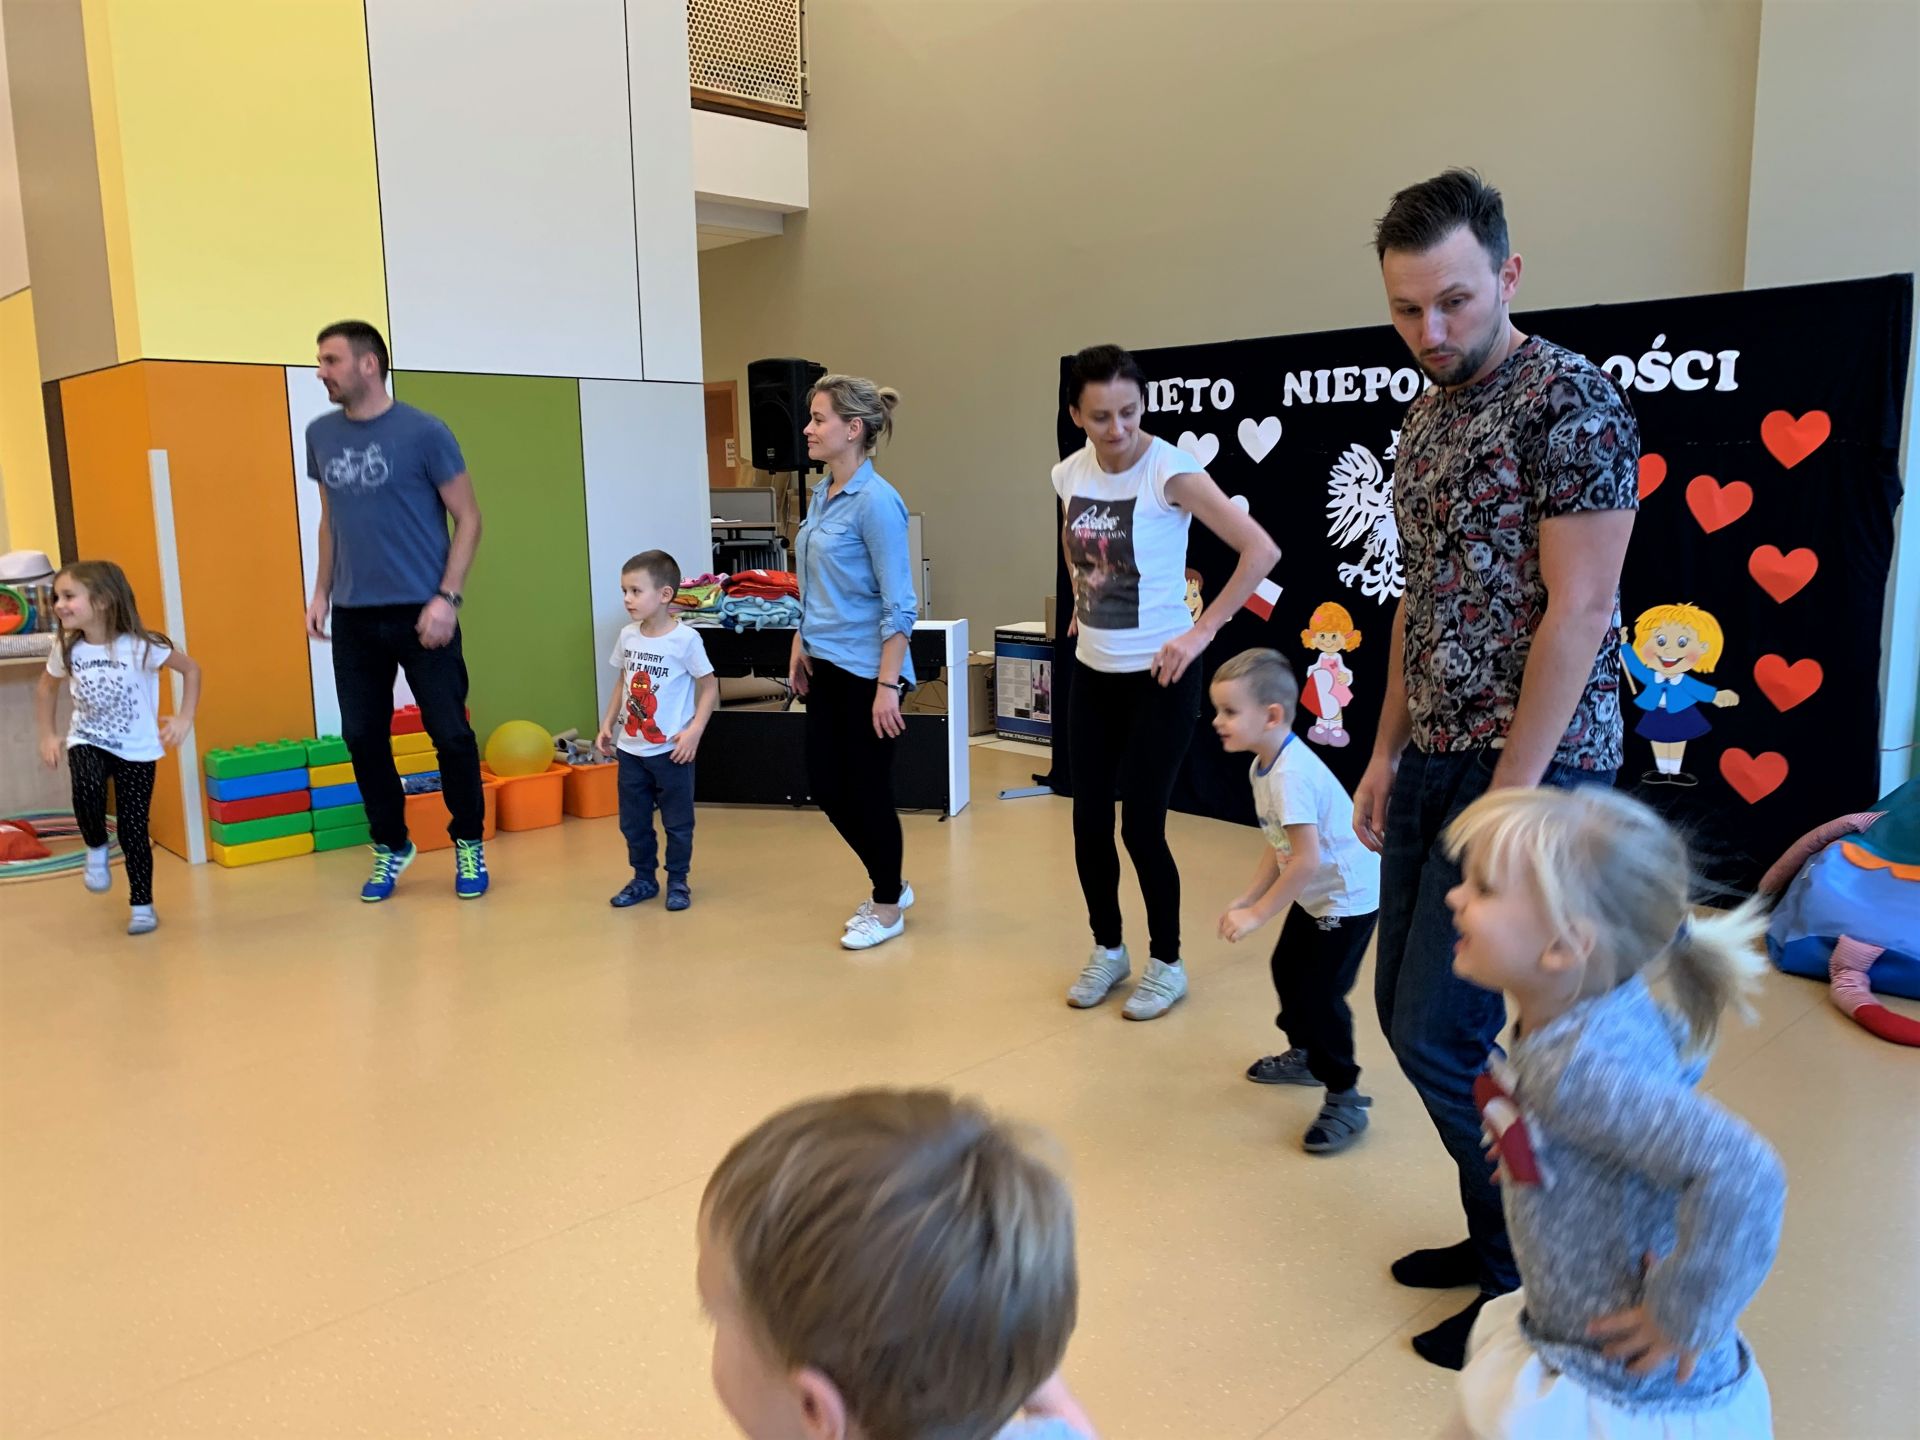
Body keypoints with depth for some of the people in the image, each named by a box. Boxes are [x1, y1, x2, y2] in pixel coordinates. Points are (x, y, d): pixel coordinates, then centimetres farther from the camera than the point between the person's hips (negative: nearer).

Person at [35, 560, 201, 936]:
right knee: (86, 791, -31)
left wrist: (184, 718, -12)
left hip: (136, 749, -2)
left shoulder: (141, 645, -19)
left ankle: (142, 905, 18)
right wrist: (47, 736, 9)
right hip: (87, 742, 2)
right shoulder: (67, 649, -7)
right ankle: (96, 849, 0)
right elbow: (47, 688, 13)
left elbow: (191, 668, -7)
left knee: (133, 830, 1)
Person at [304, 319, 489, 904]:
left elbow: (468, 520, -5)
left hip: (419, 613, -5)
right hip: (352, 616, 5)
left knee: (450, 733, 0)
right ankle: (390, 845, 25)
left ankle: (468, 844, 18)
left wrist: (447, 597, -13)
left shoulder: (423, 432, -7)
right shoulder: (321, 435, 8)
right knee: (362, 736, 8)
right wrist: (320, 591, 11)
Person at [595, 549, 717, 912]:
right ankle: (643, 879, 29)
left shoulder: (685, 638, -14)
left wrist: (695, 730, -18)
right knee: (633, 821, 13)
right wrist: (607, 723, 9)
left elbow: (709, 687, -9)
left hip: (671, 751, -5)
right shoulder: (627, 636, 2)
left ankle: (677, 882, 22)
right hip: (630, 749, 5)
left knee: (677, 822, 7)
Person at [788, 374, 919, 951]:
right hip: (827, 668, 9)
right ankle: (890, 886, 32)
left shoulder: (875, 501, -17)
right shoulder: (822, 494, 10)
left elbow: (899, 605, -19)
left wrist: (887, 686, -21)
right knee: (825, 785, 14)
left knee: (868, 790, 3)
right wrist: (800, 647, 18)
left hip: (867, 672, -9)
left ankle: (887, 907, 23)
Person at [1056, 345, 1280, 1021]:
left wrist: (1202, 631, -19)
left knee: (1140, 825, -2)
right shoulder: (1070, 474, 1)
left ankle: (1166, 964, 19)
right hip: (1093, 673, 6)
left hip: (1159, 675, -6)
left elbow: (1261, 549, -20)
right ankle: (1107, 949, 29)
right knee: (1088, 821, 9)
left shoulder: (1170, 471, -17)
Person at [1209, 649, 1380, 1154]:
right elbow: (1279, 846, 9)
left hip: (1348, 895, -10)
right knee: (1288, 970, 21)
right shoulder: (1264, 767, 1)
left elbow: (1306, 860, -33)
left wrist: (1258, 914, -25)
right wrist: (1247, 898, 2)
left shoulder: (1292, 773, -30)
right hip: (1316, 894, 10)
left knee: (1319, 992, -9)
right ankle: (1305, 1054, 43)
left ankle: (1345, 1099, 4)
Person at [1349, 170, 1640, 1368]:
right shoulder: (1426, 422, 13)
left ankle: (1543, 1280, 17)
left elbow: (1580, 610, -17)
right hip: (1434, 763, 8)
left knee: (1442, 1034, -7)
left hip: (1531, 767, -8)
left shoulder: (1571, 400, -12)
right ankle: (1502, 1235, 32)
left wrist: (1510, 794, -19)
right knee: (1406, 1010, 12)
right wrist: (1387, 753, 12)